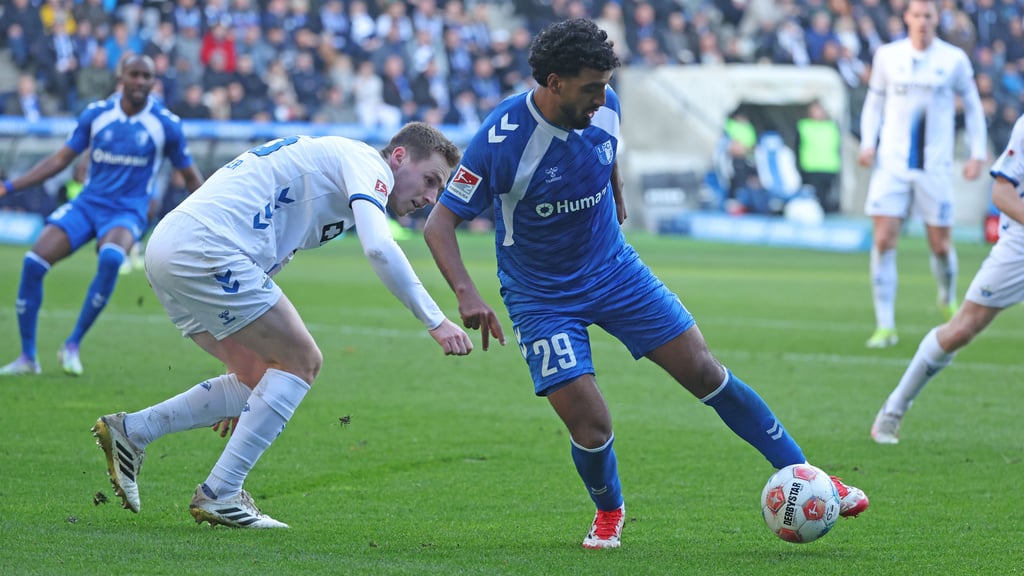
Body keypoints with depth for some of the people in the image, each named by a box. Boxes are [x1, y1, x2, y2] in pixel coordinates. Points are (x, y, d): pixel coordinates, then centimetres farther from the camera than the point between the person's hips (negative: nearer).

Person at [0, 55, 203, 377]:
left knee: (111, 257, -38)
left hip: (127, 211, -3)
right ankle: (27, 358, -4)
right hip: (87, 203, 3)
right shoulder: (96, 114, 2)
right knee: (33, 262, -18)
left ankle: (73, 346, -23)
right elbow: (60, 160, 8)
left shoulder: (166, 124, -3)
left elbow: (190, 176, 9)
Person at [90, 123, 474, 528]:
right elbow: (378, 247, -20)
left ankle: (130, 431, 14)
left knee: (261, 379, 14)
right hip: (204, 249, -10)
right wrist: (435, 321, -19)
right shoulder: (366, 163, 0)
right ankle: (219, 495, -3)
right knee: (301, 361, -3)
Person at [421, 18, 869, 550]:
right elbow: (439, 223, -23)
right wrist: (466, 293, -38)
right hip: (543, 299, -4)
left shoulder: (604, 108, -12)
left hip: (614, 271, 4)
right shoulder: (501, 141, -26)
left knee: (705, 373, -1)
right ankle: (608, 513, 22)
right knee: (591, 429, -12)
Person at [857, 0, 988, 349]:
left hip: (935, 167, -1)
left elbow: (972, 107, 10)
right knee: (884, 239, -11)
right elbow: (875, 100, 15)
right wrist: (868, 143, 1)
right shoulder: (887, 56, 3)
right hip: (892, 164, 1)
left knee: (941, 245, 2)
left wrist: (978, 153, 3)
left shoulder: (954, 59, 0)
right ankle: (885, 326, -8)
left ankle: (948, 300, 35)